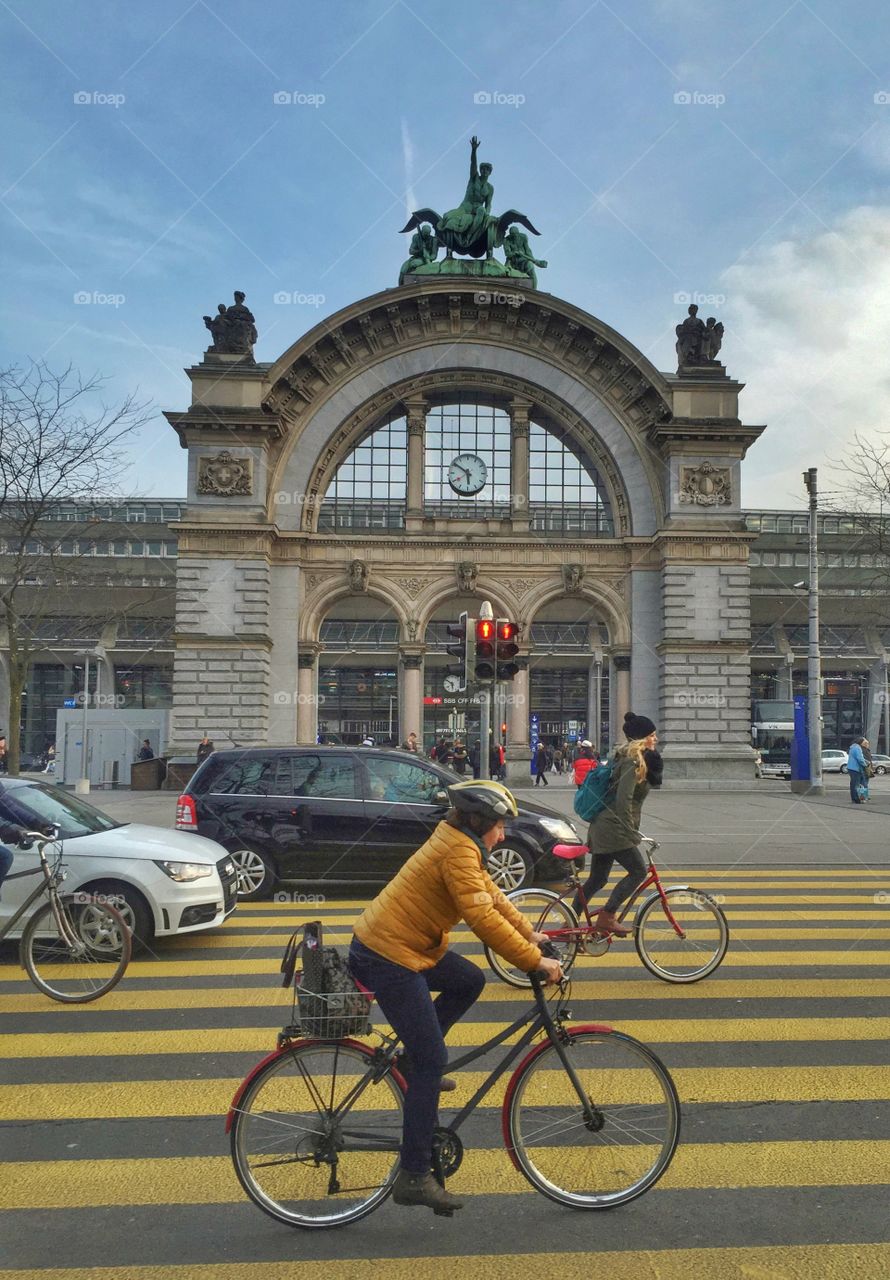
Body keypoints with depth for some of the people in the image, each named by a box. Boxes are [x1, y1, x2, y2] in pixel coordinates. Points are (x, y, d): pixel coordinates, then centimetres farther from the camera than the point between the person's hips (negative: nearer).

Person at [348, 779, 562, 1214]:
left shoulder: (460, 844, 11)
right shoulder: (458, 852, -20)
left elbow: (491, 894, 18)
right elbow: (482, 918, -26)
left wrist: (529, 934, 14)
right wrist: (534, 961, -21)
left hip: (406, 943, 10)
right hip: (387, 957, -10)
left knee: (470, 981, 17)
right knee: (432, 1060, -5)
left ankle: (412, 1061, 21)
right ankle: (414, 1178, 2)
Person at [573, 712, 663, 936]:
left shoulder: (628, 759, 17)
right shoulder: (632, 761, -14)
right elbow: (623, 800, -22)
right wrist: (630, 832, -21)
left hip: (603, 828, 10)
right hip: (613, 829, -10)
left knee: (597, 879, 13)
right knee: (638, 871, -5)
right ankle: (606, 917, -3)